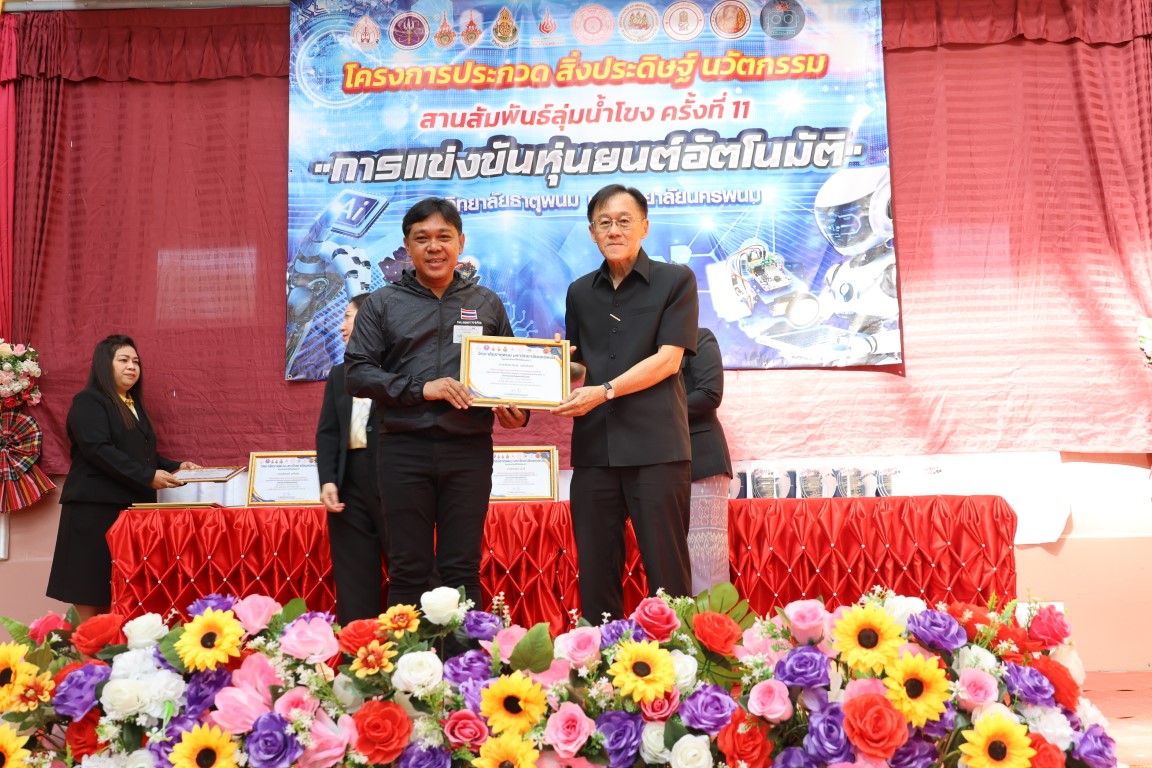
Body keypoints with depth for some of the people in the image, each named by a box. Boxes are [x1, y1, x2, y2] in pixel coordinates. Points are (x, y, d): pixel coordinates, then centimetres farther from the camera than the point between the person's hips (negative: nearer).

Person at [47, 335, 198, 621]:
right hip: (95, 509, -7)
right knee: (90, 598, -5)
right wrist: (147, 477, -22)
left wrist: (175, 467, 7)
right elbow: (99, 450, -16)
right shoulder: (88, 403, -3)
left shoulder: (134, 406, 21)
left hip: (132, 507, 7)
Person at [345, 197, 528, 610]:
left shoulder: (486, 303, 12)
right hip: (404, 450, -1)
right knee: (408, 571, 4)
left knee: (462, 570, 6)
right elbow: (356, 372, 0)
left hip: (468, 449, 1)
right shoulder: (382, 305, 7)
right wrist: (422, 389, -11)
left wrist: (516, 412, -4)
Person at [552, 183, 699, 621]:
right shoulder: (580, 293, 18)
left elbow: (668, 359, -6)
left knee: (666, 570, -1)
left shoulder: (675, 281, 4)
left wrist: (604, 391, -14)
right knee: (595, 573, 6)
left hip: (656, 447, -4)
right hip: (594, 449, 4)